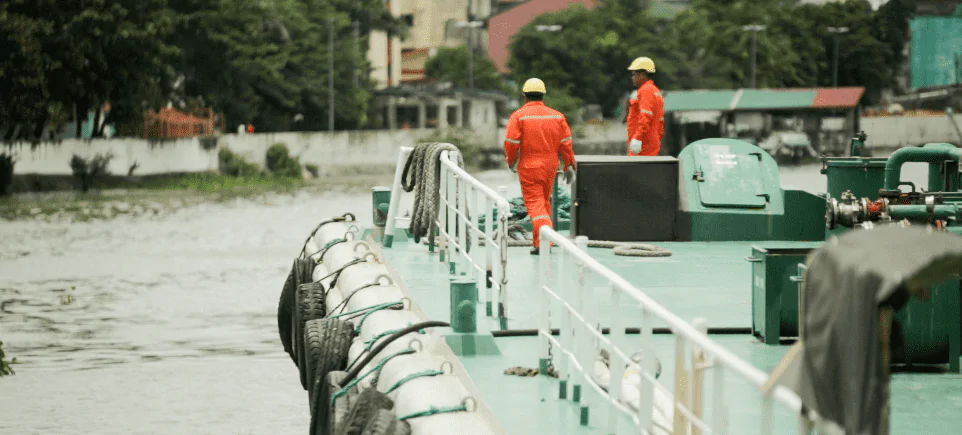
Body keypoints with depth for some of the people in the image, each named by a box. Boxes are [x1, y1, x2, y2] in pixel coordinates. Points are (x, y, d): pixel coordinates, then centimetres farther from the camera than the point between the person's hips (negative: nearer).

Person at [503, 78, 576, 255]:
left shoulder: (519, 116, -9)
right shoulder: (557, 116, 4)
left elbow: (511, 143, -10)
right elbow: (566, 143, 3)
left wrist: (511, 162, 8)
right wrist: (569, 166, 9)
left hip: (528, 167, -4)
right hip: (550, 166, 5)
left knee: (535, 203, -4)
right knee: (544, 202, 18)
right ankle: (539, 242, 23)